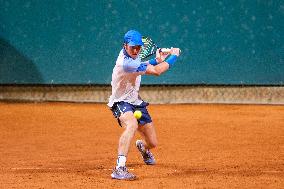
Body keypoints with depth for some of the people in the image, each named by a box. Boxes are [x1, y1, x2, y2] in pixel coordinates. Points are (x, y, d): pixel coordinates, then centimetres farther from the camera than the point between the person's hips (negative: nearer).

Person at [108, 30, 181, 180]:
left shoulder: (132, 54, -3)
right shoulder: (126, 63, -31)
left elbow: (142, 67, 18)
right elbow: (156, 71, -28)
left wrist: (157, 60, -1)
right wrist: (174, 56, -15)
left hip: (136, 102, 9)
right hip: (121, 102, -9)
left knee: (152, 143, 12)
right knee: (132, 124, -42)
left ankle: (143, 147, 51)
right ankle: (120, 168, -48)